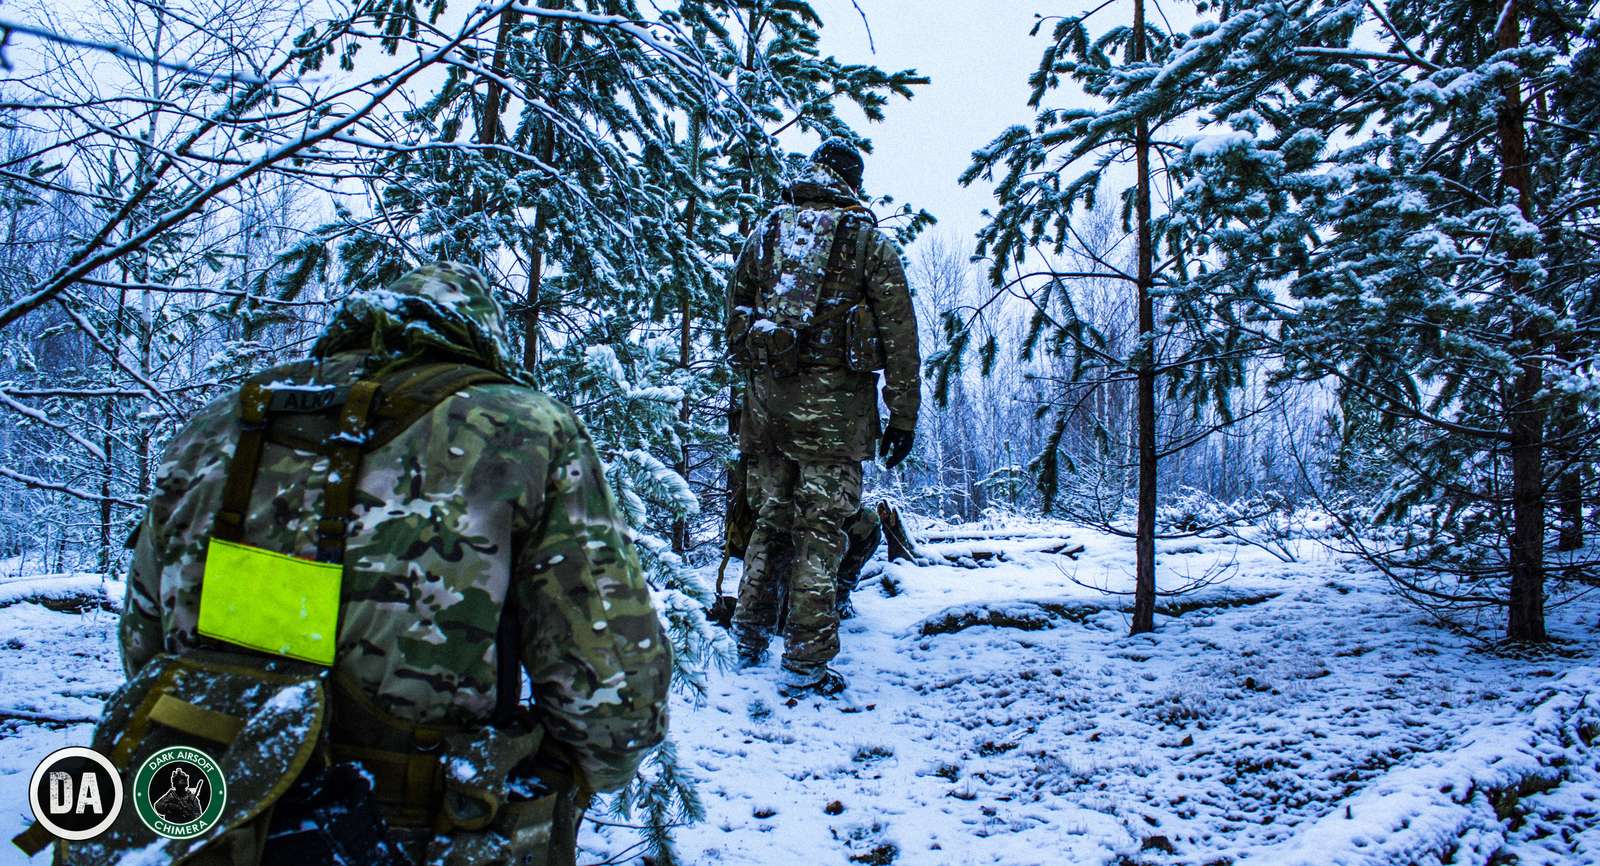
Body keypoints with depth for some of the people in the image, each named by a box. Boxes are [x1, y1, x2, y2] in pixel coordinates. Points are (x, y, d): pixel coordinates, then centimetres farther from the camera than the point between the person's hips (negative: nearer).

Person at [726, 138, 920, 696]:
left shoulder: (765, 232, 15)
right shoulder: (869, 240, 4)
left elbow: (734, 312, 16)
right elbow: (898, 334, 0)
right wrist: (903, 414, 2)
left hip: (765, 394, 4)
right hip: (832, 398, -4)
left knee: (770, 518, 16)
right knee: (820, 529, -1)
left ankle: (749, 635, 22)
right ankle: (805, 665, 1)